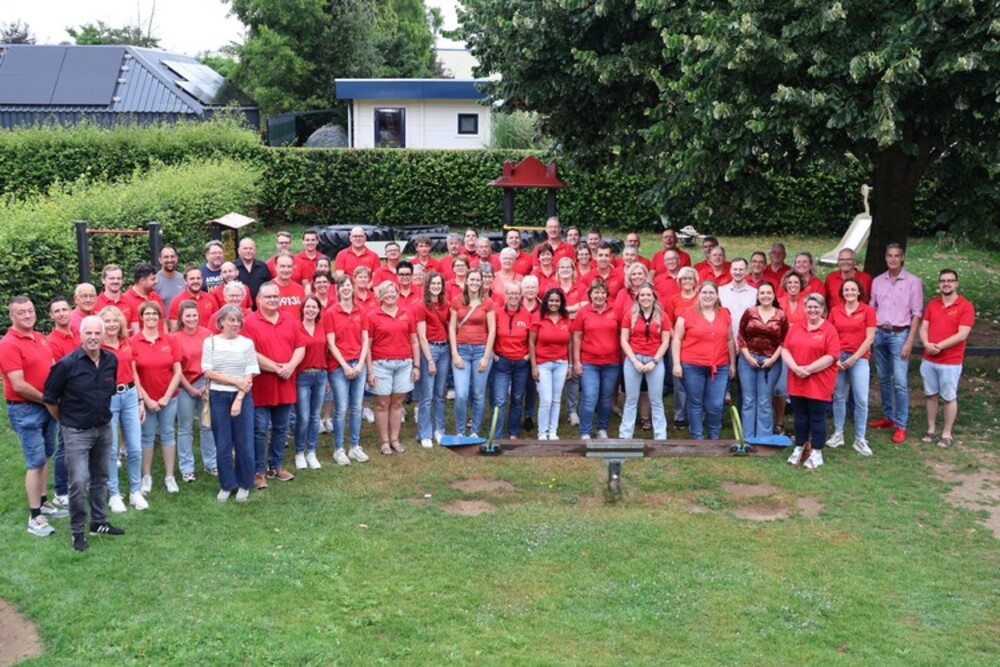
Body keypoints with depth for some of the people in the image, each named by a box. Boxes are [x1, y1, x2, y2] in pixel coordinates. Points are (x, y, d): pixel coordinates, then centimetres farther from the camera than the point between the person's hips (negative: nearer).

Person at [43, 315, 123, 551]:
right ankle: (77, 531, 6)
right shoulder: (67, 364, -17)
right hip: (77, 432, -5)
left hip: (104, 429, 5)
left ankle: (99, 522, 30)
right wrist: (65, 421, 3)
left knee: (100, 478, 16)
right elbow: (49, 398, -7)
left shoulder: (111, 360, -3)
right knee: (79, 482, -9)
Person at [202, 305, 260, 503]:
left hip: (242, 397, 0)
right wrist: (235, 381, -11)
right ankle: (226, 485, 18)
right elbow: (208, 372, -4)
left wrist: (239, 399, -12)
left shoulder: (247, 343, 2)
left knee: (244, 443, 2)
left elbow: (249, 376, -3)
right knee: (222, 444, 5)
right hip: (218, 397, 0)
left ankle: (244, 485, 17)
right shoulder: (210, 342, 2)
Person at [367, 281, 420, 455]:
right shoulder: (372, 315, -3)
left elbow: (414, 341, 10)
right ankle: (384, 441, 11)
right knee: (382, 404, 3)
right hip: (381, 364, -3)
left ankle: (395, 439, 17)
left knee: (397, 403, 9)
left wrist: (416, 365, 5)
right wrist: (370, 370, -7)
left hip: (404, 364, 3)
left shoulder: (407, 313, 6)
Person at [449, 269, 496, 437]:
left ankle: (475, 432, 17)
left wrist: (486, 356, -6)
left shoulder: (488, 302, 1)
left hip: (481, 350, 0)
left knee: (479, 395, 5)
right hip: (461, 350, 0)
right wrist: (455, 354, -5)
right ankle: (459, 432, 7)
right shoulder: (457, 301, 4)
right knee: (461, 394, -8)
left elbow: (492, 330, -1)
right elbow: (452, 328, 3)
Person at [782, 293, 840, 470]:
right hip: (797, 381, 4)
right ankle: (799, 448, 26)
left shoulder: (829, 330, -6)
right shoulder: (795, 328, 9)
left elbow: (831, 356, -13)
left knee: (817, 418, 4)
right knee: (800, 417, 13)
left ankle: (816, 453, 15)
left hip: (819, 384, -4)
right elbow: (785, 350, 4)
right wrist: (795, 368, -13)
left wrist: (809, 369, -17)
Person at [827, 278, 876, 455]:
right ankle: (838, 434, 18)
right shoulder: (835, 311, 5)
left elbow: (869, 338, -4)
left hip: (859, 359, -2)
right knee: (838, 397, 8)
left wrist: (854, 358, -9)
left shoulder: (867, 310, -1)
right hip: (838, 358, 2)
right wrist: (835, 357, -7)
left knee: (861, 399, -3)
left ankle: (860, 439, 4)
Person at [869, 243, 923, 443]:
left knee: (900, 381, -8)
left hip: (899, 334, -4)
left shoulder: (913, 281, -4)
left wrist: (910, 341, -11)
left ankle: (901, 425, -2)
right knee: (883, 379, 12)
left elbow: (916, 313, -5)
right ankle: (888, 417, 24)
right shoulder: (877, 281, 8)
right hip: (879, 334, 5)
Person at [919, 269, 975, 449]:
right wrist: (927, 344, -15)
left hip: (951, 362, -4)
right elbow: (923, 328, 5)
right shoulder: (932, 304, 8)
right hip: (928, 360, 5)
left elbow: (962, 334, -15)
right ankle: (931, 429, 22)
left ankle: (947, 434, 12)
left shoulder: (965, 306, -8)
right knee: (930, 395, 11)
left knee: (949, 398, 4)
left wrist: (939, 346, -18)